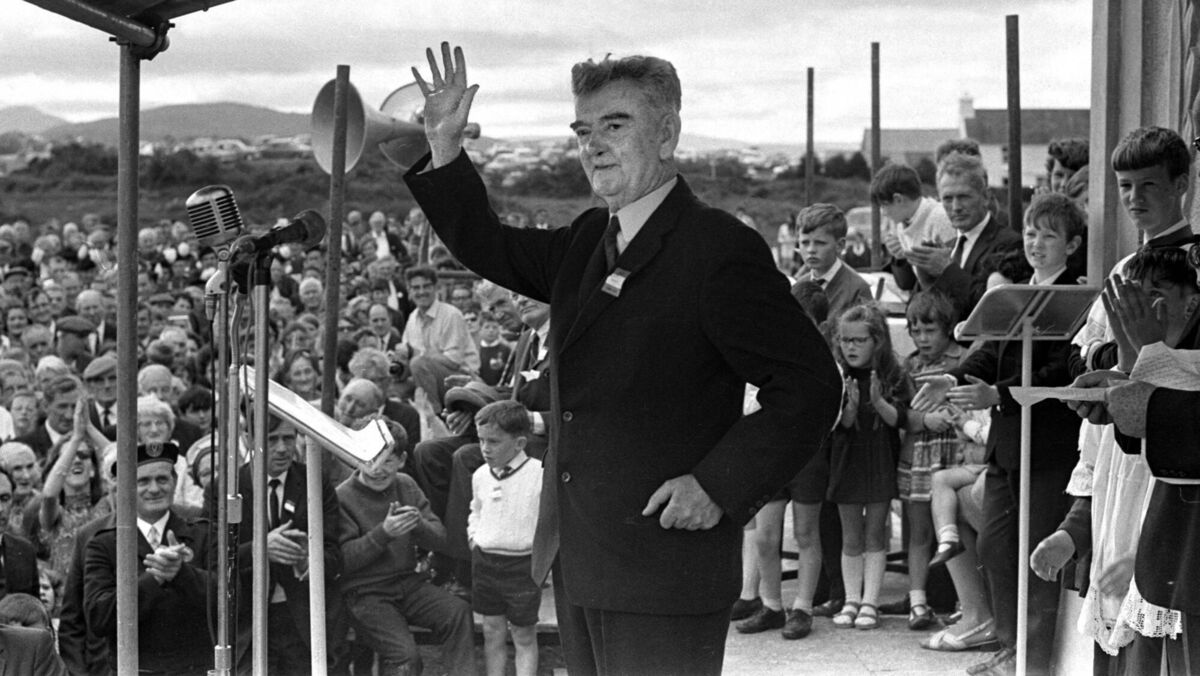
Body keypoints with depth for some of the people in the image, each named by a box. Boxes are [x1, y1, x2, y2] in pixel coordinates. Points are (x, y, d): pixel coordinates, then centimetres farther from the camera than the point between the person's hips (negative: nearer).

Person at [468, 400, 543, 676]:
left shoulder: (540, 475, -14)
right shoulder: (480, 476, 5)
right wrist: (473, 535, 10)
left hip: (522, 563, -5)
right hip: (484, 560, 5)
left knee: (524, 636, 5)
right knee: (492, 632, 12)